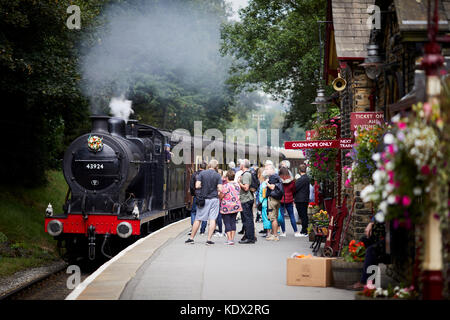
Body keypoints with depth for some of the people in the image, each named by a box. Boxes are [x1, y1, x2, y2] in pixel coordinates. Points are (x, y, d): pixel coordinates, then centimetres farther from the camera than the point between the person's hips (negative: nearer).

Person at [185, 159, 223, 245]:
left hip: (203, 199, 1)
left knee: (198, 219, 8)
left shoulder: (202, 173, -2)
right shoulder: (218, 175, -3)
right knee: (212, 219, 0)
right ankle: (209, 239, -5)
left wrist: (204, 187, 11)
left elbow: (197, 186, -9)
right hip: (214, 199, -1)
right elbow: (220, 189, -9)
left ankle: (191, 238, 11)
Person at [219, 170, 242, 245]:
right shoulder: (237, 185, 5)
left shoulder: (226, 186, -16)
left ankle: (229, 239, -8)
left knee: (227, 222, -2)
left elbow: (220, 196, -12)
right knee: (233, 221, 11)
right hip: (236, 206, 6)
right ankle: (232, 238, 9)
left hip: (226, 207, -6)